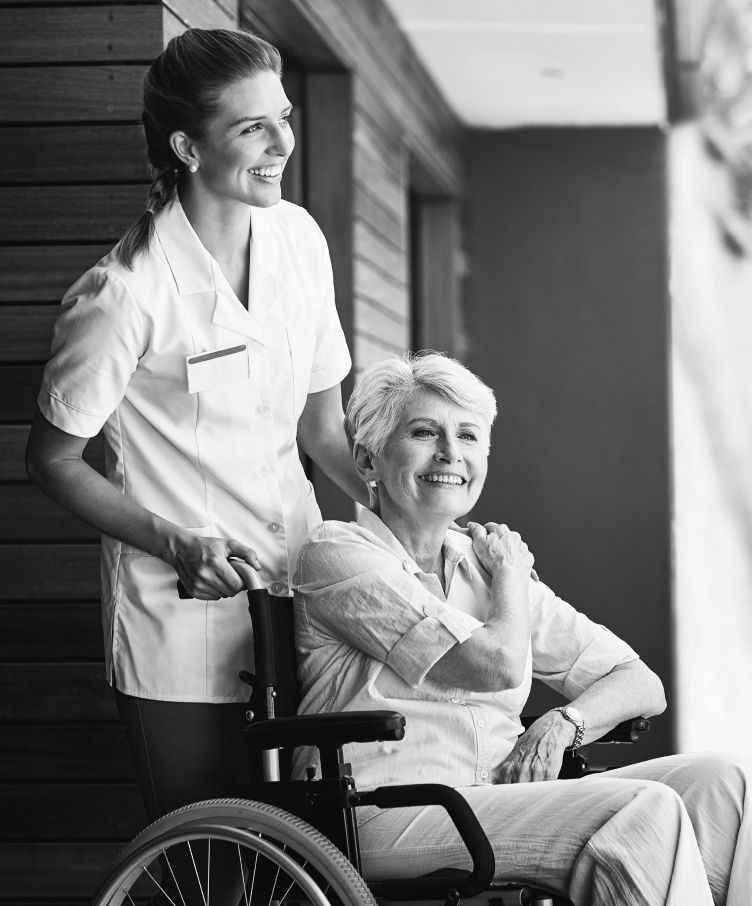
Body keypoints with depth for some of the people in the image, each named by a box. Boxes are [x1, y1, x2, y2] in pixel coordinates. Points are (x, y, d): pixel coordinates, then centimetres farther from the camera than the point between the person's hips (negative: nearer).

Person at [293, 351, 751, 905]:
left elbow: (643, 686, 17)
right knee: (644, 812, -26)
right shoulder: (337, 554, -1)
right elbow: (498, 665, -14)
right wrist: (511, 575, 7)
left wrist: (561, 724, -4)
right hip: (391, 816, -7)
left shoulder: (479, 561, 19)